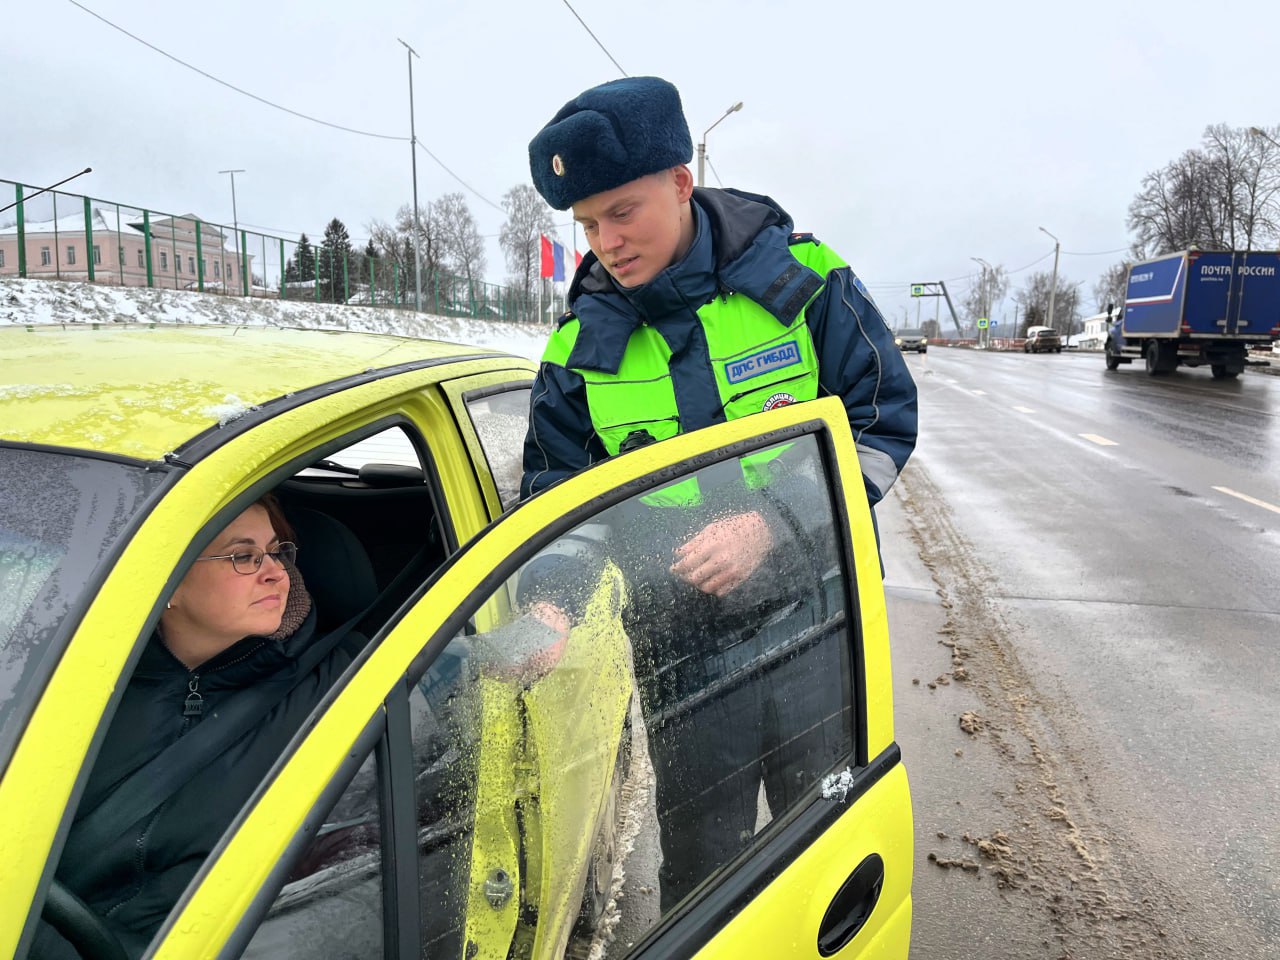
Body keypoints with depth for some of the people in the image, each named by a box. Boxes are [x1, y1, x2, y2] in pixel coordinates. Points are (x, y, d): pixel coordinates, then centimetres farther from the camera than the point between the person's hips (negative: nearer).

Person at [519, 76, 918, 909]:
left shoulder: (799, 276, -6)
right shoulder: (584, 342, -1)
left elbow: (883, 424, -5)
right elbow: (558, 493, 3)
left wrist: (774, 523, -19)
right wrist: (550, 602, -15)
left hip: (817, 620, 0)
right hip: (684, 647, 1)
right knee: (701, 864, 13)